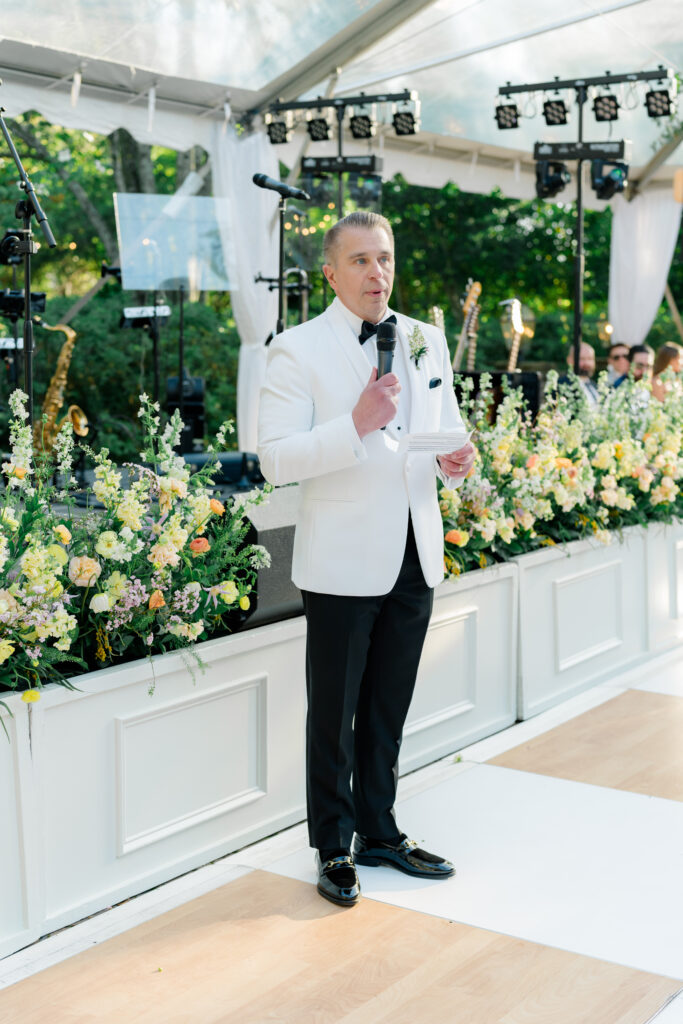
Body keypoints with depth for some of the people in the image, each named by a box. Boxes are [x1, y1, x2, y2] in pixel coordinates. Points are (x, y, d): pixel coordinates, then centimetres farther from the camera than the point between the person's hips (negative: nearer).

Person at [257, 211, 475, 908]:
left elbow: (446, 426, 22)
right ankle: (333, 849, 21)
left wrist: (453, 460, -1)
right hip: (343, 563, -5)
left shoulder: (427, 342, 11)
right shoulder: (297, 352, -8)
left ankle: (379, 832, 32)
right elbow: (274, 460, -15)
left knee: (388, 710, 17)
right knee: (333, 715, 6)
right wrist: (357, 425, -25)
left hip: (415, 559, 5)